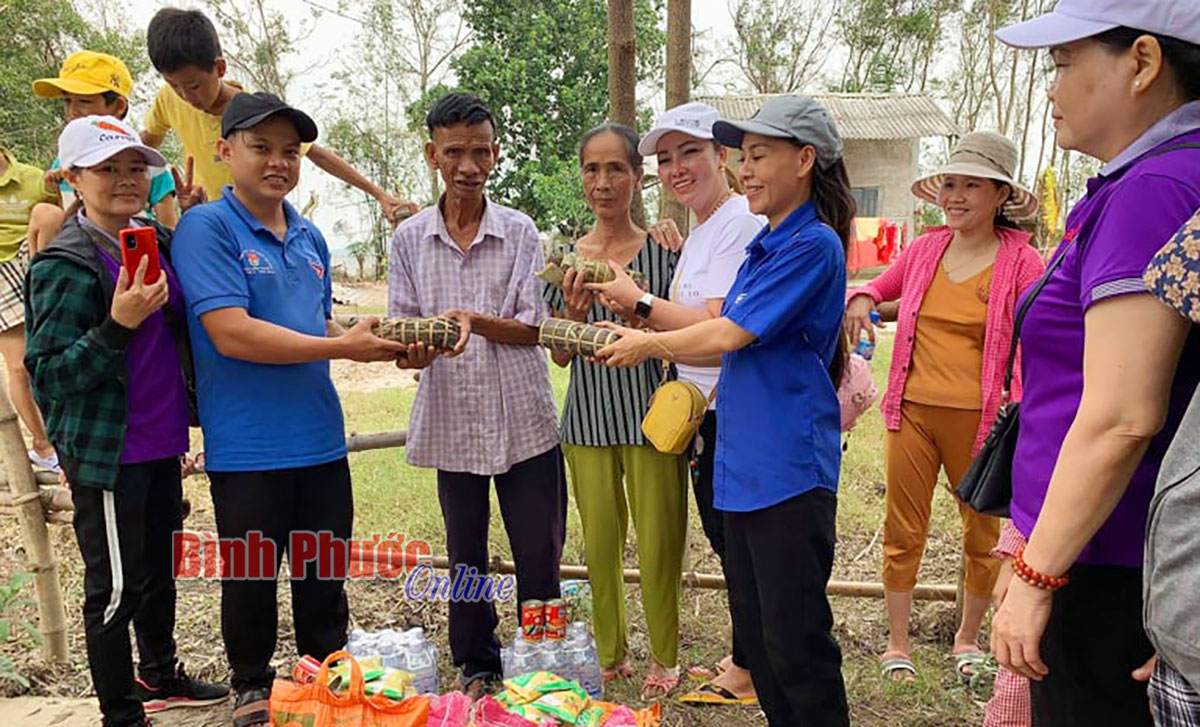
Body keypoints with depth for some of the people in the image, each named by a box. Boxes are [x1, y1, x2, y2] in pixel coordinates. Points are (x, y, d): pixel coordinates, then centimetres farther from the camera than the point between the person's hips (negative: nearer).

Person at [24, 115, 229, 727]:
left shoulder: (157, 240, 5)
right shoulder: (65, 264, -15)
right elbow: (49, 374, -16)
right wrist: (118, 324, -31)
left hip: (160, 442, 7)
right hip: (105, 453, -7)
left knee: (160, 568, 22)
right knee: (114, 586, 5)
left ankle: (160, 676, 42)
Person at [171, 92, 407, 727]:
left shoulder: (310, 238, 10)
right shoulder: (206, 227, -10)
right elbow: (233, 334, -20)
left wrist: (376, 342, 1)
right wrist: (344, 347, -20)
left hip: (321, 440, 6)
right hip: (248, 447, -5)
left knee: (325, 575, 17)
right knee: (251, 578, 13)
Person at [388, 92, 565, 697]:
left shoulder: (519, 231, -1)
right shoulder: (409, 238, 4)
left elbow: (535, 329, -7)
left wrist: (478, 321, -25)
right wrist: (413, 349, -21)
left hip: (523, 421, -1)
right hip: (451, 423, 2)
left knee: (539, 557, 6)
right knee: (465, 557, 13)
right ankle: (477, 667, 31)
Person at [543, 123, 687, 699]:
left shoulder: (662, 250, -2)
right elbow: (560, 355, 6)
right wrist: (574, 314, -14)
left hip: (650, 414, -2)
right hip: (588, 418, 3)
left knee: (658, 540, 4)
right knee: (600, 541, 12)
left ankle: (663, 656, 26)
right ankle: (610, 653, 32)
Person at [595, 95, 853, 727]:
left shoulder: (813, 245, -12)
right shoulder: (764, 245, 16)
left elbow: (731, 334, -14)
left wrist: (651, 345, 0)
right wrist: (641, 314, 8)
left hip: (788, 469, -9)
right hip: (742, 465, 9)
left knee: (795, 641, 0)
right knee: (754, 632, 17)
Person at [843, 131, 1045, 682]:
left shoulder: (1021, 261, -5)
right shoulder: (924, 249, 5)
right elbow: (882, 286, 22)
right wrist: (861, 298, -2)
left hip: (979, 418, -2)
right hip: (912, 410, 2)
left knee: (983, 533, 15)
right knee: (903, 531, 8)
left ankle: (968, 638, 36)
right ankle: (897, 643, 24)